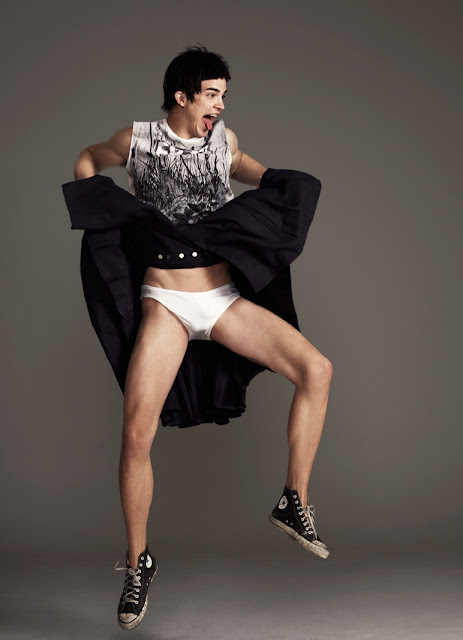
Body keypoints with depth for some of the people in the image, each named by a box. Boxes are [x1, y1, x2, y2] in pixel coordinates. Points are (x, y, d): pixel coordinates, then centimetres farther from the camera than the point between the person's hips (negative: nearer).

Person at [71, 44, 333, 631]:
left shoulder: (224, 138, 9)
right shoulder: (137, 141, 0)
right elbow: (88, 160, 21)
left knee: (316, 370, -16)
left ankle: (294, 503, -1)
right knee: (136, 435, -15)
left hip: (225, 298, 3)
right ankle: (138, 561, 6)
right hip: (166, 304, -3)